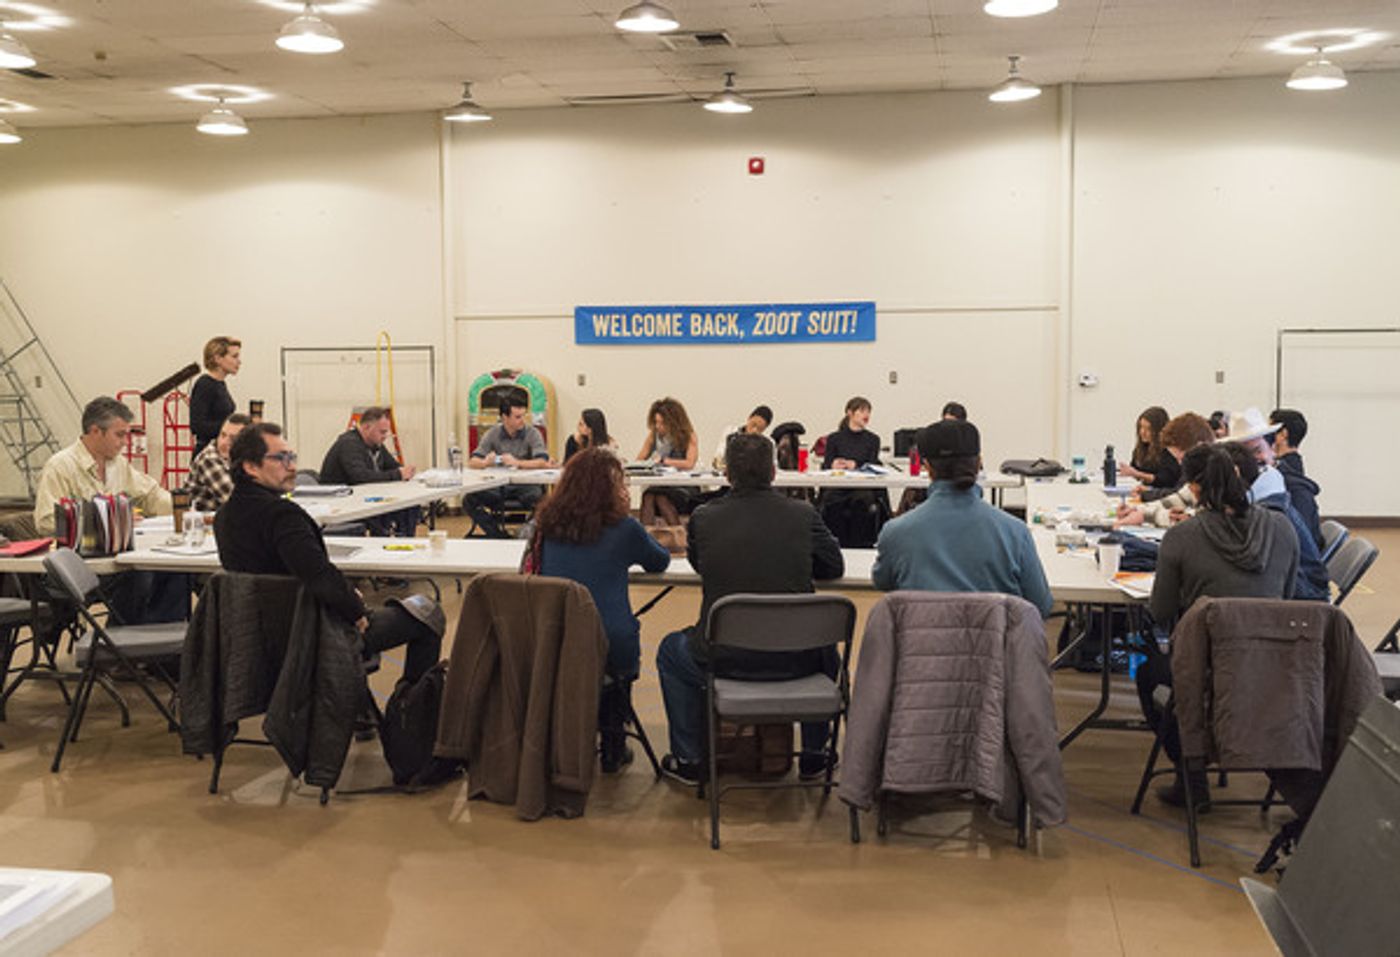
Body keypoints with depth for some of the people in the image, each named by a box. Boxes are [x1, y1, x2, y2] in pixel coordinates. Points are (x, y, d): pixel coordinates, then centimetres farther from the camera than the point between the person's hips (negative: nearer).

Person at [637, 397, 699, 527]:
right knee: (648, 497, -32)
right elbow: (639, 460, 11)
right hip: (658, 485, 4)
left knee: (661, 498, -36)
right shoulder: (654, 434, 12)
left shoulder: (688, 436, -1)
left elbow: (689, 464, -14)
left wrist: (664, 460, -17)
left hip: (683, 487, -3)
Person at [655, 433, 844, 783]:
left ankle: (689, 758, 32)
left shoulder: (704, 517, -5)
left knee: (671, 650, 31)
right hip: (794, 660, 1)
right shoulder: (803, 514, -4)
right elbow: (834, 567, 12)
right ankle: (812, 754, 39)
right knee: (825, 647, 37)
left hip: (725, 660, -1)